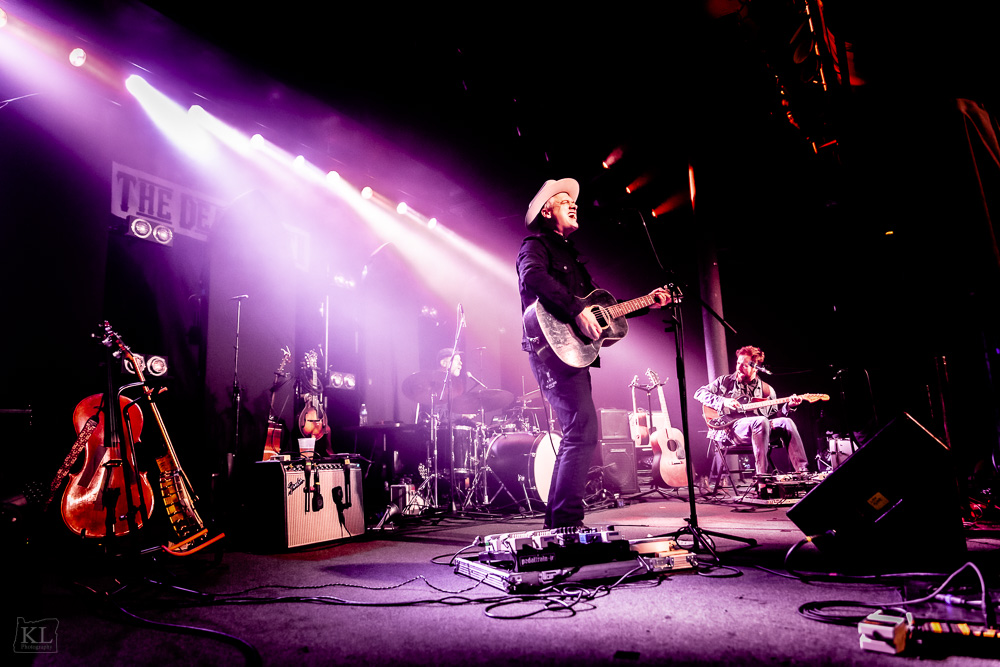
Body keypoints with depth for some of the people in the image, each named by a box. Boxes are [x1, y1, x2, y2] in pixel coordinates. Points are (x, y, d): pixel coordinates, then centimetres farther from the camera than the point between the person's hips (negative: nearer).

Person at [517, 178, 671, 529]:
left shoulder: (570, 254, 28)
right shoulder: (536, 244, 1)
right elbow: (532, 277, -24)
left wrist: (646, 303, 21)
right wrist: (577, 310, -29)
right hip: (553, 350, -10)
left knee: (576, 434, 10)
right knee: (583, 431, -17)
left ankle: (557, 521, 18)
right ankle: (567, 522, -12)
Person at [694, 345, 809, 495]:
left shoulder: (766, 389, 18)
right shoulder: (725, 381, 11)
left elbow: (774, 416, 14)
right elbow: (699, 393, 4)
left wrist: (788, 406, -4)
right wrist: (723, 401, -9)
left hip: (760, 431, 4)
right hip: (729, 428, -4)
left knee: (786, 422, -21)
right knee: (761, 421, -35)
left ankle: (803, 472, -21)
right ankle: (761, 479, -35)